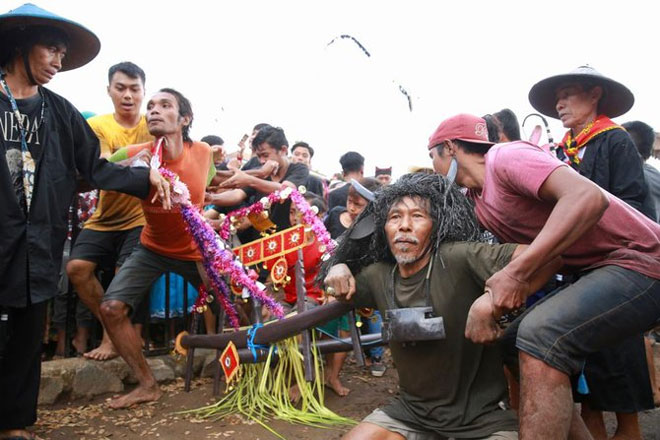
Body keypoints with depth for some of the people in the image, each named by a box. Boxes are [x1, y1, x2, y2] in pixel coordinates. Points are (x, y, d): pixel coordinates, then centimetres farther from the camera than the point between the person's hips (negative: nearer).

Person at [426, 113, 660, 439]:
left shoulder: (505, 156, -16)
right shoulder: (476, 202, 11)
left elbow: (588, 197, -31)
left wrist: (515, 272, -34)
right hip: (594, 273, 9)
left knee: (541, 335, -29)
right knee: (512, 345, 10)